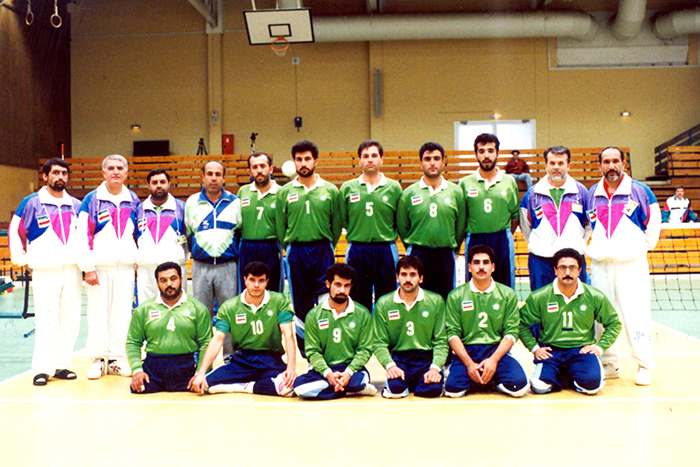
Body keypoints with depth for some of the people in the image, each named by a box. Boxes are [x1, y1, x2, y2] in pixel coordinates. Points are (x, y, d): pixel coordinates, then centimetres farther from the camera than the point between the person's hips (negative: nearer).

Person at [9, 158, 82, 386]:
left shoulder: (76, 205, 11)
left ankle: (61, 365, 16)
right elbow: (15, 232, 6)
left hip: (73, 271, 4)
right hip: (45, 271, -4)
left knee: (70, 320, 5)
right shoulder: (31, 203, 0)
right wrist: (23, 259, 3)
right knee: (46, 322, -8)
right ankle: (42, 369, 1)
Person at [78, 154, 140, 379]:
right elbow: (83, 234, -4)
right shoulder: (92, 200, 0)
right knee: (98, 313, -1)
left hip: (126, 266, 3)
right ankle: (98, 359, 10)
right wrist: (88, 267, -10)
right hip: (100, 267, -3)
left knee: (122, 313, 3)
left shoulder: (133, 200, 11)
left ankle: (117, 359, 12)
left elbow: (140, 232, 20)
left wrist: (139, 259, 13)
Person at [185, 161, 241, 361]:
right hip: (201, 267, 1)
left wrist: (235, 253, 7)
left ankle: (231, 356, 10)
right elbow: (187, 233, 16)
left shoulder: (235, 202, 6)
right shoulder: (192, 202, 9)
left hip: (228, 266, -1)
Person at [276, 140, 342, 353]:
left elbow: (337, 225, 7)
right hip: (295, 254, 1)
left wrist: (325, 248, 6)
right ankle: (305, 352, 17)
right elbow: (280, 227, 8)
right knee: (300, 305, 6)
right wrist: (292, 248, 6)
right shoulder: (284, 193, 5)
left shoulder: (330, 191, 3)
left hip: (323, 252, -1)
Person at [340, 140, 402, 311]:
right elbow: (343, 220, 8)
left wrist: (389, 238, 2)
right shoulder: (347, 188, 4)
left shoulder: (394, 188, 3)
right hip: (356, 250, 0)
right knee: (359, 302, 7)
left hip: (386, 251, 0)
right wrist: (358, 235, 5)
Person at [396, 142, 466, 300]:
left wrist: (452, 248, 9)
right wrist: (414, 248, 8)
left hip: (445, 257, 1)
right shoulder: (409, 193, 1)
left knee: (444, 300, 6)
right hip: (417, 256, -1)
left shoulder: (456, 192, 4)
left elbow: (460, 226, 9)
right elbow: (402, 227, 7)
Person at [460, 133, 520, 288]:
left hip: (503, 241, 1)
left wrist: (505, 237, 6)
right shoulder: (465, 183, 2)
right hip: (474, 241, -1)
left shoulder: (509, 181, 6)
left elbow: (515, 215, 11)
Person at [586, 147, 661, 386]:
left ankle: (645, 366, 7)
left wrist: (642, 247, 7)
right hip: (600, 265, 4)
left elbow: (653, 224, 6)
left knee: (636, 314, -4)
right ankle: (608, 364, 19)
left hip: (631, 264, -3)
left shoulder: (639, 190, 0)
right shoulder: (592, 194, 9)